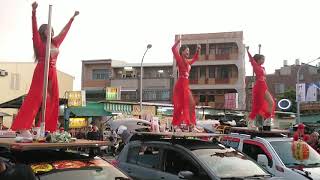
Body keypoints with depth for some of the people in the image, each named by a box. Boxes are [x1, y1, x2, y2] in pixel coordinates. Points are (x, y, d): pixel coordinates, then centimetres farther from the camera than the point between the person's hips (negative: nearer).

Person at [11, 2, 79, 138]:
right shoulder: (39, 43, 2)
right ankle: (23, 128, -18)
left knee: (52, 100, 2)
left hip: (52, 73, 7)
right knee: (34, 97, -14)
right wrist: (34, 12, -23)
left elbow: (64, 32, 28)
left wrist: (72, 18, 36)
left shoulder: (55, 43, 18)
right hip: (41, 71, -7)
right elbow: (34, 29, -10)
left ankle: (47, 129, 6)